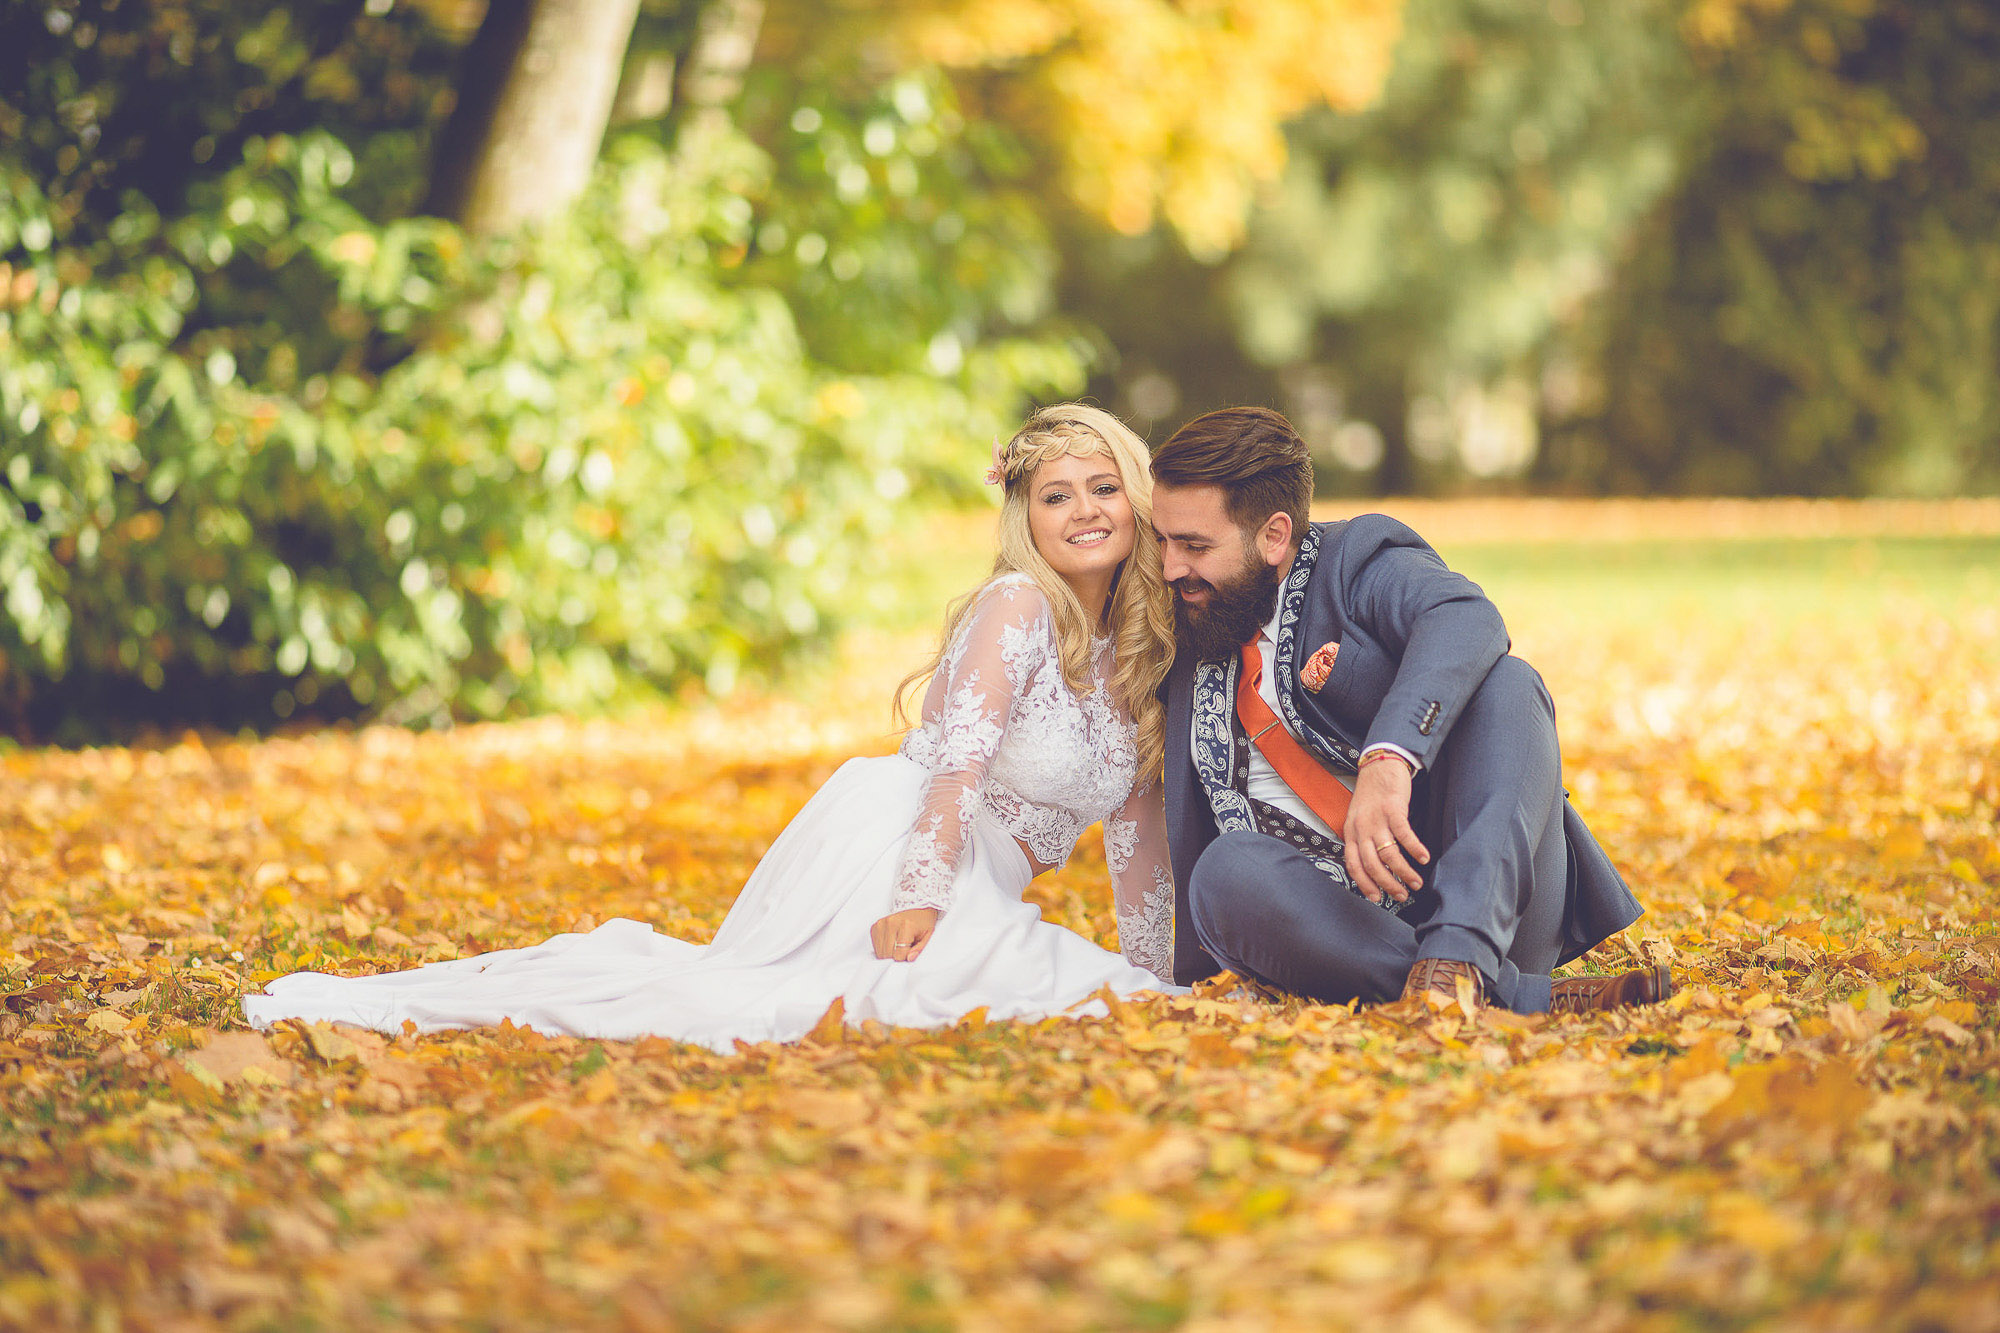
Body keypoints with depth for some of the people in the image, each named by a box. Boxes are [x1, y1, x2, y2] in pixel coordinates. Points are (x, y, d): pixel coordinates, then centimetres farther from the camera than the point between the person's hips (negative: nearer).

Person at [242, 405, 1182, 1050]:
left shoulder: (1138, 641, 19)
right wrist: (923, 898, -27)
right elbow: (958, 760, -16)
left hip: (973, 895, 8)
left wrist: (1153, 972, 16)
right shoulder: (1015, 607, -4)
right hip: (895, 846, -8)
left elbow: (1137, 819, 21)